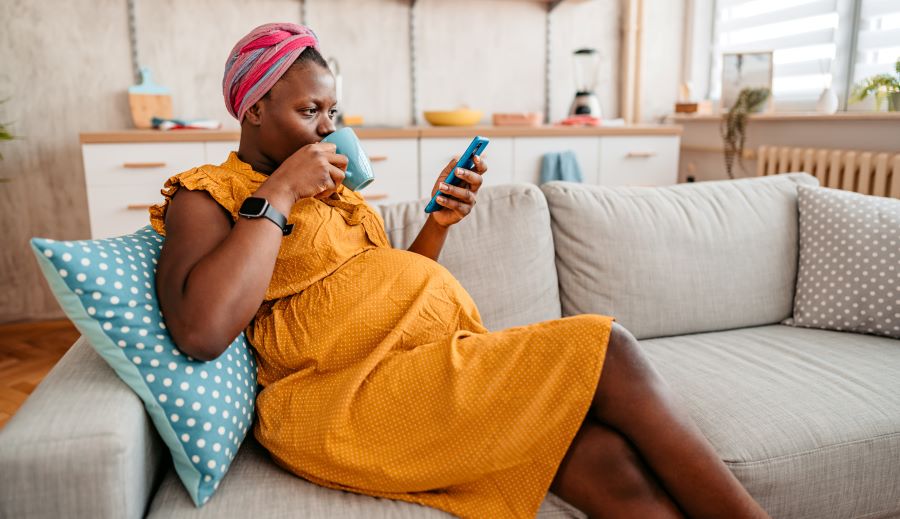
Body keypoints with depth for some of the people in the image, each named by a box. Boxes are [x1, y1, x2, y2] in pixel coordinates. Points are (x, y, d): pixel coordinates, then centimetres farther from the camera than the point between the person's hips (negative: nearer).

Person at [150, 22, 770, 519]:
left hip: (443, 364, 7)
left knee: (608, 462, -17)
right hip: (354, 398, -7)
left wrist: (439, 222, 7)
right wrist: (277, 193, -12)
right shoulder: (205, 196, 2)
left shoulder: (330, 188, 24)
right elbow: (202, 331, -19)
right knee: (606, 349, -16)